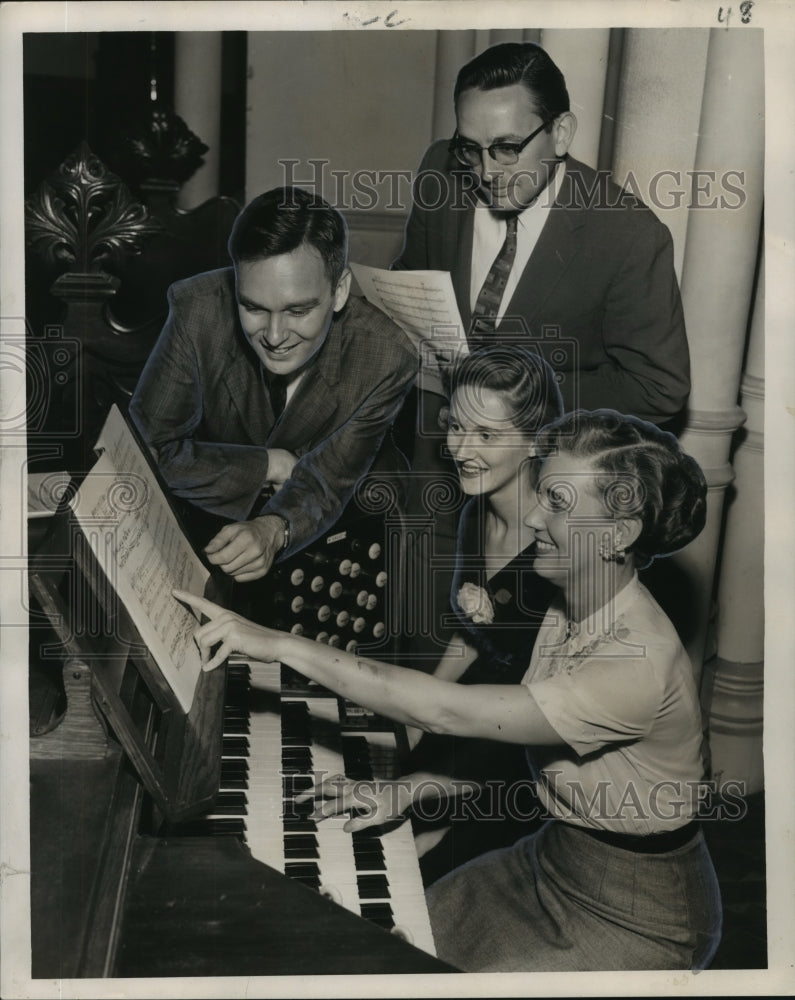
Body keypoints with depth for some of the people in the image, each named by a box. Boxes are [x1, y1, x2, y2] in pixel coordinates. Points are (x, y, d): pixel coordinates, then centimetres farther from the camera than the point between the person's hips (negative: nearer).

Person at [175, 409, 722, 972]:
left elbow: (447, 712, -36)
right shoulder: (568, 612, -3)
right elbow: (507, 735, 6)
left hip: (632, 919, -7)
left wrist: (282, 645, -35)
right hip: (554, 863, 7)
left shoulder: (642, 663, -32)